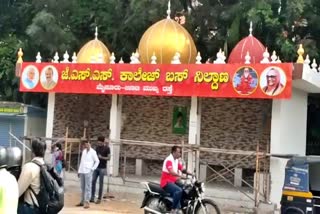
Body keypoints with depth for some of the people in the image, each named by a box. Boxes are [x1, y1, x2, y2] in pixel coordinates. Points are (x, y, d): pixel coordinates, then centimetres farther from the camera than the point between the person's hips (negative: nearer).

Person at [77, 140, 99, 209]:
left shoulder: (92, 152, -3)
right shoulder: (83, 151, 15)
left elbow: (97, 161, -2)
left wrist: (92, 169, -9)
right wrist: (79, 170, 14)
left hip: (88, 172, -6)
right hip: (82, 172, 6)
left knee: (88, 187, -6)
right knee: (82, 187, 10)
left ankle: (86, 202, -7)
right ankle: (82, 201, 15)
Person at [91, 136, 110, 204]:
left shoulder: (106, 148, -6)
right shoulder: (97, 147, 10)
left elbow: (108, 158, -9)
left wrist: (102, 157, -23)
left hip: (102, 168, -5)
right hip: (96, 167, 5)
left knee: (100, 183, 0)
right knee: (93, 181, 2)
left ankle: (99, 198, 7)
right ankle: (92, 197, 9)